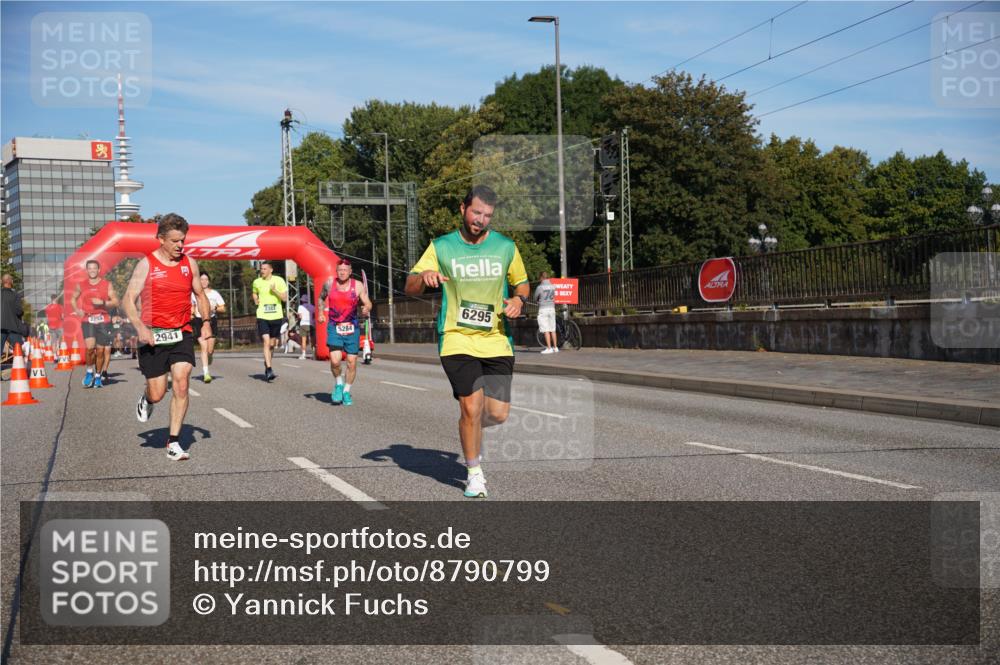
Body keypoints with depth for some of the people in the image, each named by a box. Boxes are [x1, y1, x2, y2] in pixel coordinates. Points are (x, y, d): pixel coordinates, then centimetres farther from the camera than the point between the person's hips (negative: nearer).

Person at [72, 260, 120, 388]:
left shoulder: (107, 285, 3)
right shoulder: (81, 285, 8)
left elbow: (116, 302, 0)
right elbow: (73, 298, 23)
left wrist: (102, 303, -16)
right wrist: (77, 310, 5)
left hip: (103, 321, 0)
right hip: (87, 320, 0)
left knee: (101, 350, 3)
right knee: (90, 347, -18)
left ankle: (98, 376, 20)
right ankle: (89, 371, 4)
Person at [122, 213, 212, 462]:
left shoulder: (189, 263, 7)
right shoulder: (146, 264, -4)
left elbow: (200, 295, 19)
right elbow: (129, 299, -6)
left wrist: (206, 322, 3)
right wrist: (140, 328, -21)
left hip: (182, 334, 2)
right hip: (153, 336, -2)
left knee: (181, 385, -13)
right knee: (157, 394, 3)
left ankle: (174, 443, -5)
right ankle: (146, 399, 42)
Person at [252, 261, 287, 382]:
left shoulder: (279, 281, -2)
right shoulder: (257, 282, 5)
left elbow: (285, 298, -3)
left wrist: (275, 291, -17)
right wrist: (256, 300, 6)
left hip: (276, 316, 0)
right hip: (262, 316, 0)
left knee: (273, 344, 11)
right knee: (266, 342, -14)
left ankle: (267, 363, 36)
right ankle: (269, 370, -17)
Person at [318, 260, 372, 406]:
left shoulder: (358, 286, -3)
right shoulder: (329, 284, 1)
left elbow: (368, 303, -6)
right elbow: (321, 297, 20)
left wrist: (366, 309, -28)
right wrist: (320, 313, 9)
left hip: (352, 328, 0)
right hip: (334, 327, 0)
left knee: (352, 362, 1)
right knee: (335, 360, -16)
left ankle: (346, 391, 22)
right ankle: (338, 384, 14)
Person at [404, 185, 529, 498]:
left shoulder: (506, 247, 7)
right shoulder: (441, 247, 1)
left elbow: (521, 283, 20)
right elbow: (410, 287, -1)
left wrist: (518, 300, -4)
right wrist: (424, 276, -24)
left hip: (497, 341, 2)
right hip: (457, 341, -2)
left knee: (498, 413, -3)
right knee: (471, 408, -11)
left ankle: (470, 425, 34)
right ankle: (474, 473, 10)